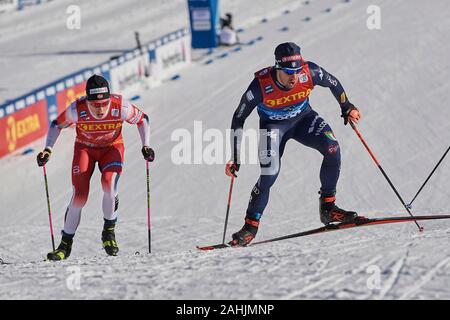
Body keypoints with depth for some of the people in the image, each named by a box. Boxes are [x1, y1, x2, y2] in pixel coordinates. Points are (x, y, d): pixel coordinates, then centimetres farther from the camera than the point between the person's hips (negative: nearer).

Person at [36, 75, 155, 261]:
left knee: (109, 184, -28)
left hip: (112, 147, 0)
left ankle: (109, 232, -5)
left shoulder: (120, 107, -30)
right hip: (85, 148, 0)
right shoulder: (77, 110, -29)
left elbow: (142, 120, -9)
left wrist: (146, 146, -19)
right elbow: (57, 125, -9)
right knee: (80, 195, -14)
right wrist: (47, 150, -19)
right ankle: (66, 244, 2)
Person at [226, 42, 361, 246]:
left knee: (332, 148, -22)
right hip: (273, 126, -3)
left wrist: (347, 108, 5)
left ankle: (328, 208, -8)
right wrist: (235, 158, -18)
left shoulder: (310, 72, -28)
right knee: (269, 174, -21)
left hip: (303, 118, 3)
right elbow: (238, 119, -19)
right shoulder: (261, 86, -32)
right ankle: (251, 226, -4)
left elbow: (333, 83, -4)